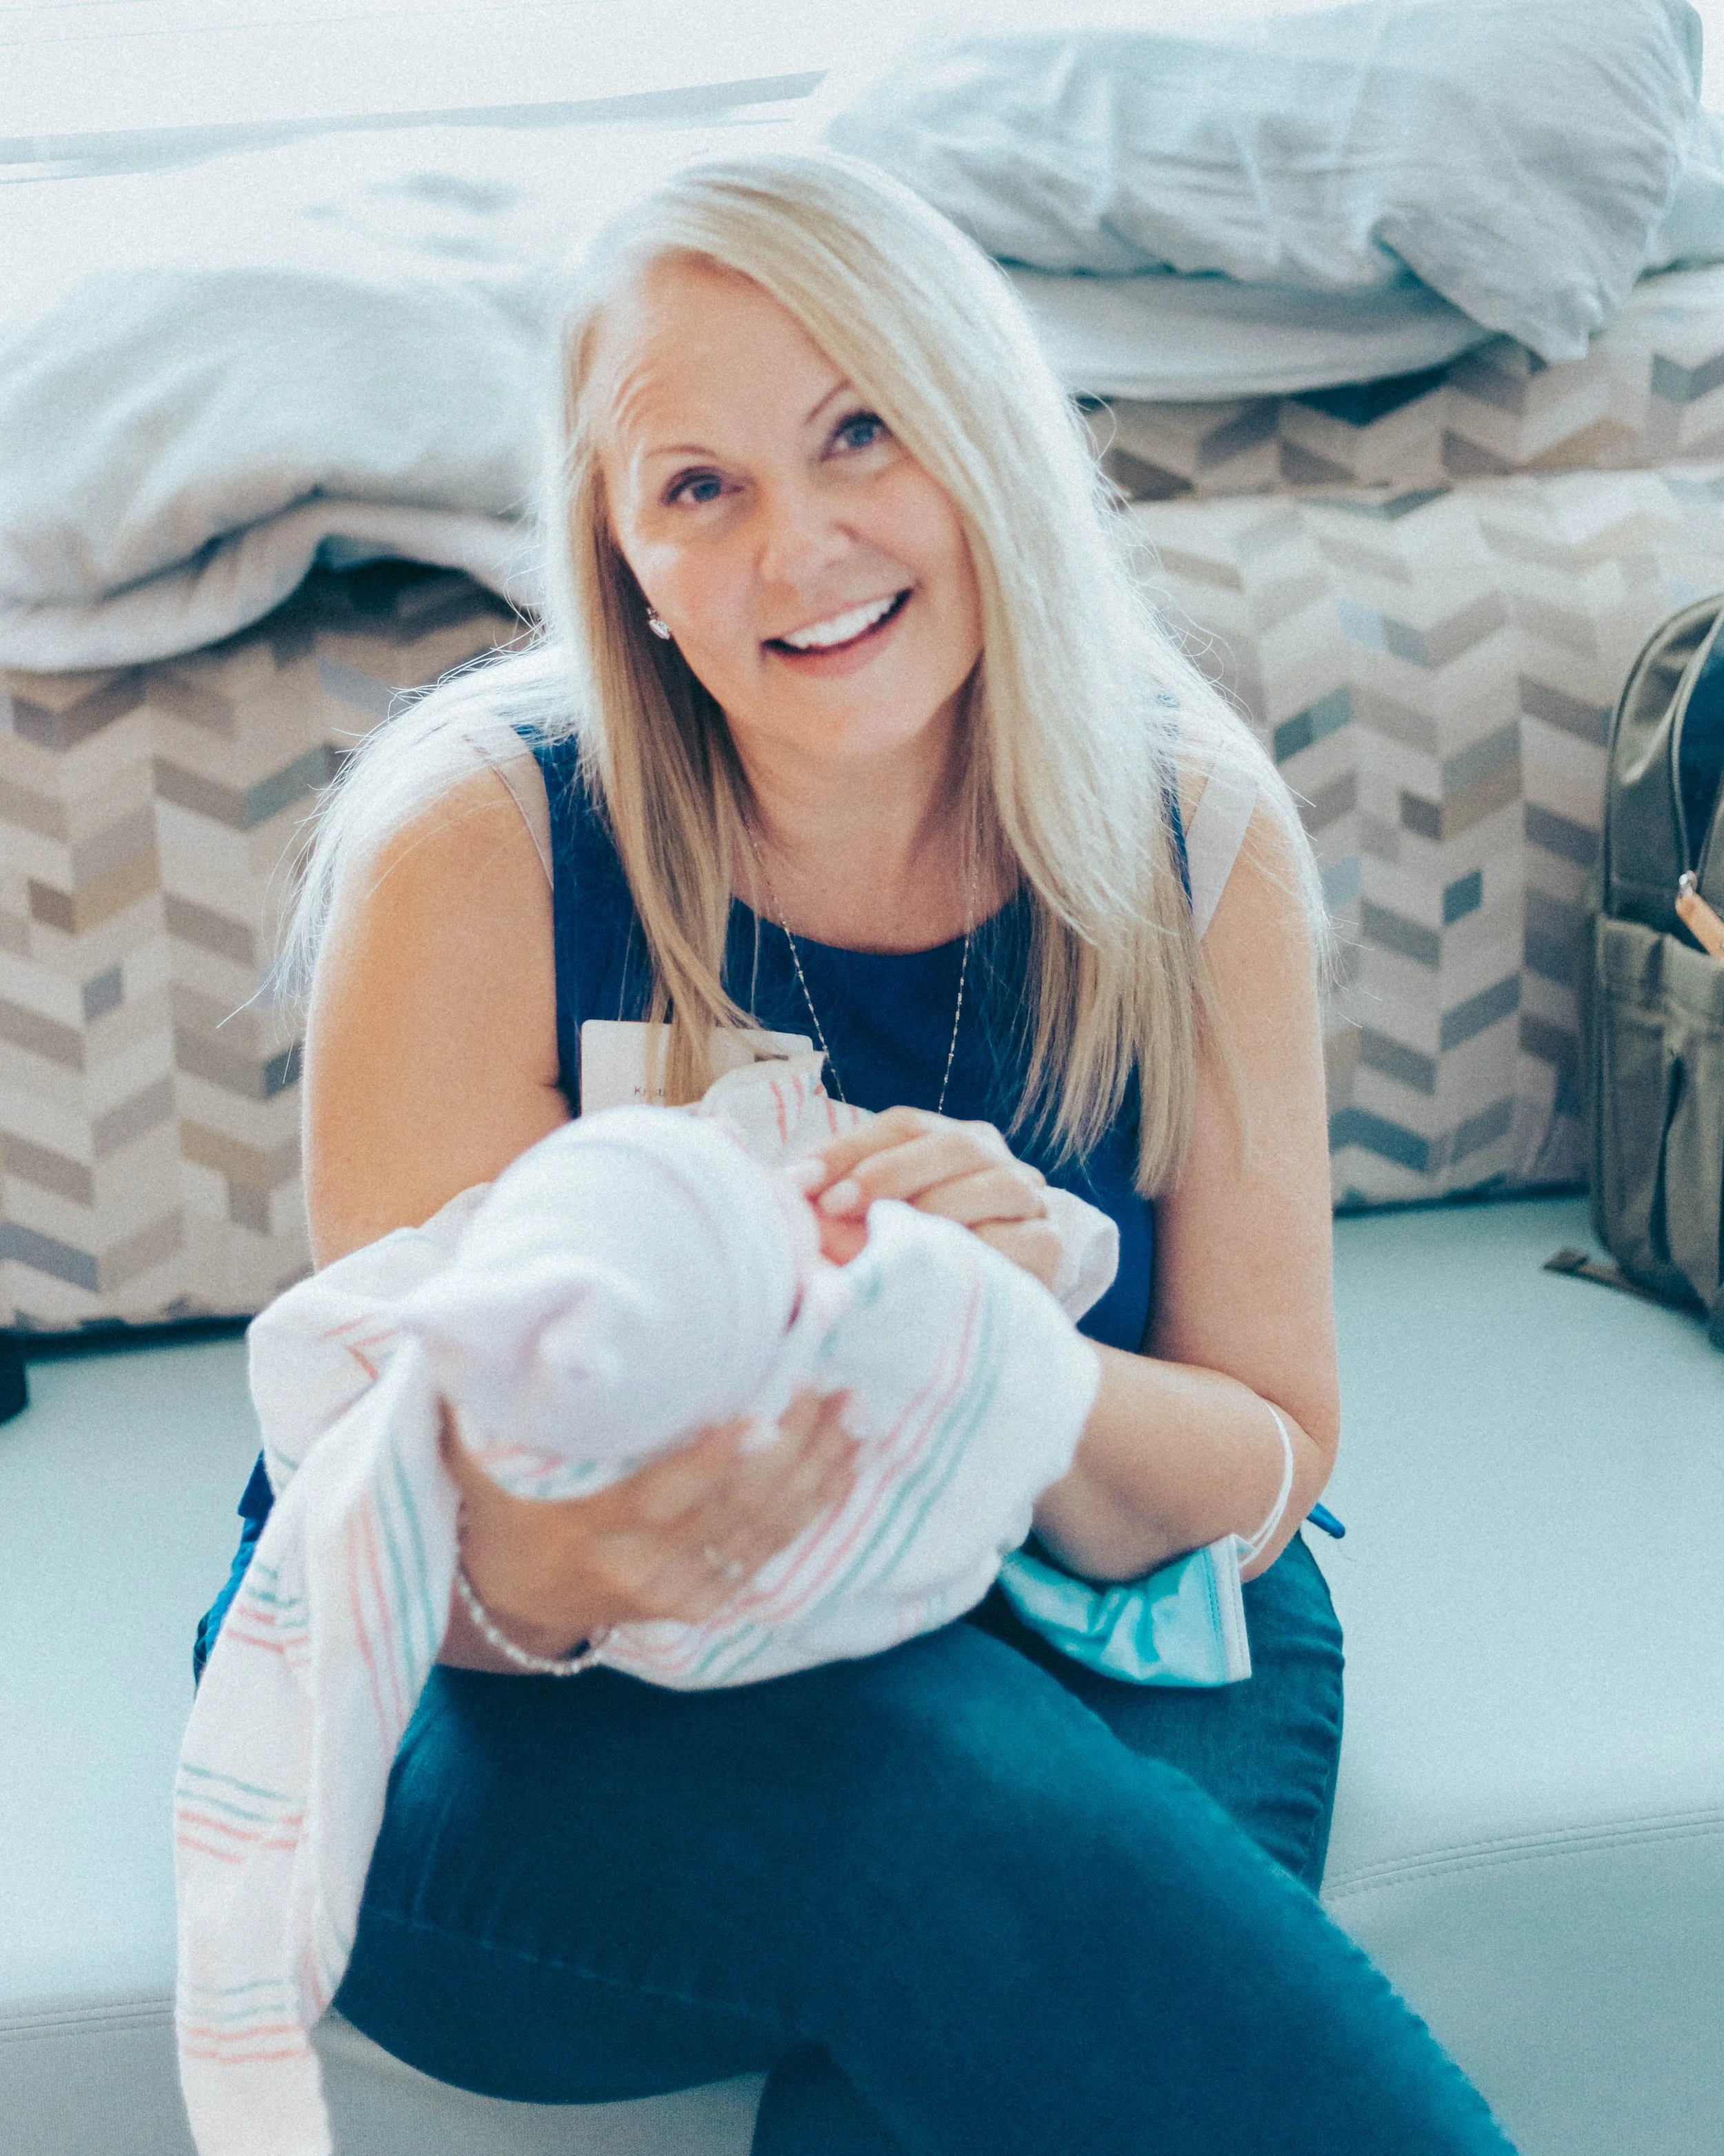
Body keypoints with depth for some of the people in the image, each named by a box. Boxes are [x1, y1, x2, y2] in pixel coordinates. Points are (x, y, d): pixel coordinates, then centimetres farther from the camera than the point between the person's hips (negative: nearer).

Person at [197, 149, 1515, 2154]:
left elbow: (1264, 1478, -5)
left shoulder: (1195, 836, -9)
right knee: (940, 1783, -35)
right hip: (499, 1747, -3)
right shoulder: (477, 845, -18)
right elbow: (421, 1569, -15)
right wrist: (566, 1568, -41)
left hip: (1052, 1647, 3)